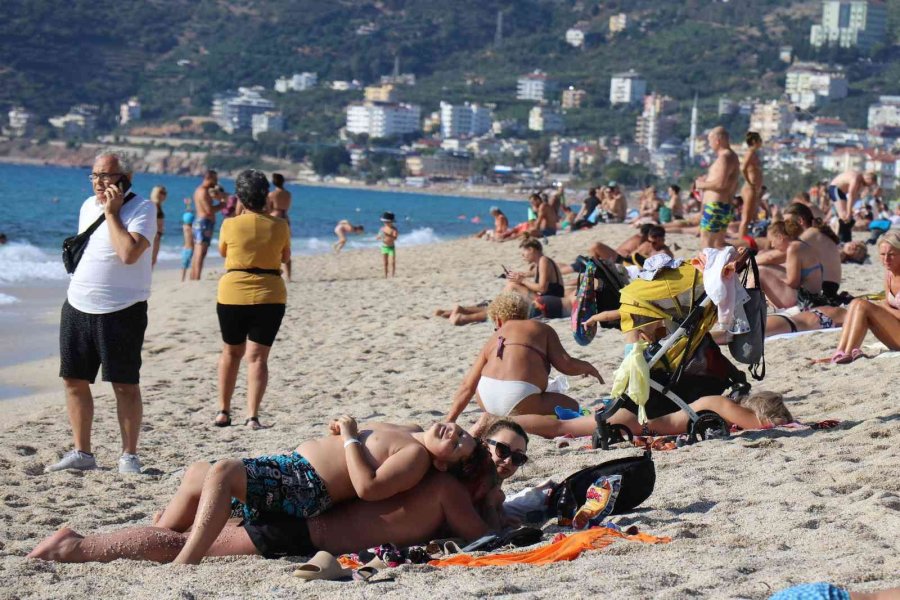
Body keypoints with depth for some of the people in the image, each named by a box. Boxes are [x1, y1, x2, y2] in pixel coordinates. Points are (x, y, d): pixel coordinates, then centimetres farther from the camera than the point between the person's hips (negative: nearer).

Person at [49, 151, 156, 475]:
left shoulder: (142, 209, -10)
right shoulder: (88, 206, 12)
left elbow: (129, 253, -25)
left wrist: (112, 213, -18)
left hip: (122, 310, -7)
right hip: (78, 306, 7)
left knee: (125, 385, -1)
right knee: (74, 380, 7)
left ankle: (129, 456, 8)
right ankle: (81, 453, 17)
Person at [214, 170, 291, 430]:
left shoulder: (230, 225, -7)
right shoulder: (279, 226, -4)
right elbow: (285, 256, 13)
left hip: (233, 294, 0)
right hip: (269, 296, 0)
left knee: (231, 352, 18)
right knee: (257, 357, 1)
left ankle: (223, 411, 22)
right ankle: (252, 415, -9)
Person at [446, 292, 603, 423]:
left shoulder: (495, 339, 23)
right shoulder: (543, 329, 16)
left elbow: (467, 385, 18)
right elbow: (565, 365, 6)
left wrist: (450, 421, 22)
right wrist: (588, 367, 26)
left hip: (487, 402, 6)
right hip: (518, 394, -6)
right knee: (572, 407, 9)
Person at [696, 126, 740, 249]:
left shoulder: (724, 158, -15)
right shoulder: (733, 157, 18)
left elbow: (720, 183, -25)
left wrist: (702, 184, -11)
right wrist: (708, 179, 20)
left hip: (715, 206, -11)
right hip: (726, 206, 11)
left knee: (706, 242, -10)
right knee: (719, 242, 14)